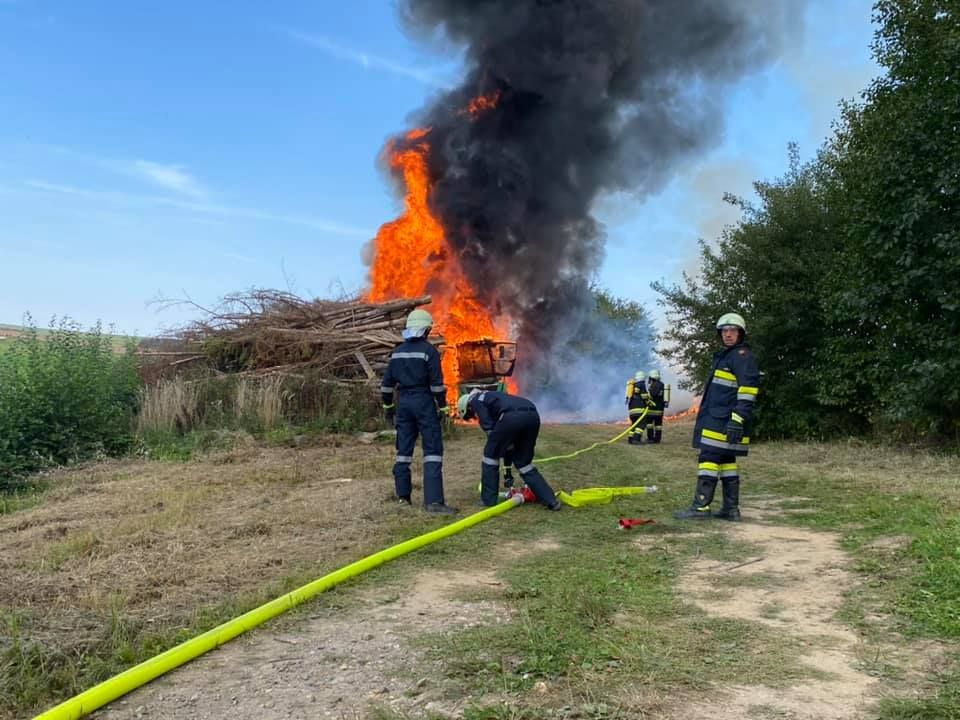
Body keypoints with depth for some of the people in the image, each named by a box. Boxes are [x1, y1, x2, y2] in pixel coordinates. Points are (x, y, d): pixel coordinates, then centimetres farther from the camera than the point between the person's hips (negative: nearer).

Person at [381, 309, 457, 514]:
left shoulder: (397, 351, 10)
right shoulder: (429, 350, -9)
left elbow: (387, 382, 12)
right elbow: (436, 383, -12)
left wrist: (388, 406, 22)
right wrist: (442, 407, -4)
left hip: (404, 402, 6)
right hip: (424, 402, -6)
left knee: (404, 449, 14)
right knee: (432, 450, -6)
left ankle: (403, 495, 22)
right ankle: (433, 500, -13)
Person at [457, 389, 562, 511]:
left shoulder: (475, 401, 20)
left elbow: (488, 425, 3)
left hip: (512, 416, -7)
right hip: (532, 416, 8)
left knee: (490, 455, 15)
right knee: (524, 462, 21)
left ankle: (488, 500, 20)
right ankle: (551, 500, 16)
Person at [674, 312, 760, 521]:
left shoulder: (743, 356, -9)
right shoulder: (724, 356, 22)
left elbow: (748, 390, -17)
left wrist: (738, 419, -23)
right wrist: (704, 416, 25)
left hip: (723, 422, -10)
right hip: (716, 419, 10)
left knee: (709, 459, -11)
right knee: (726, 461, 9)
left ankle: (701, 506, -10)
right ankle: (731, 509, 13)